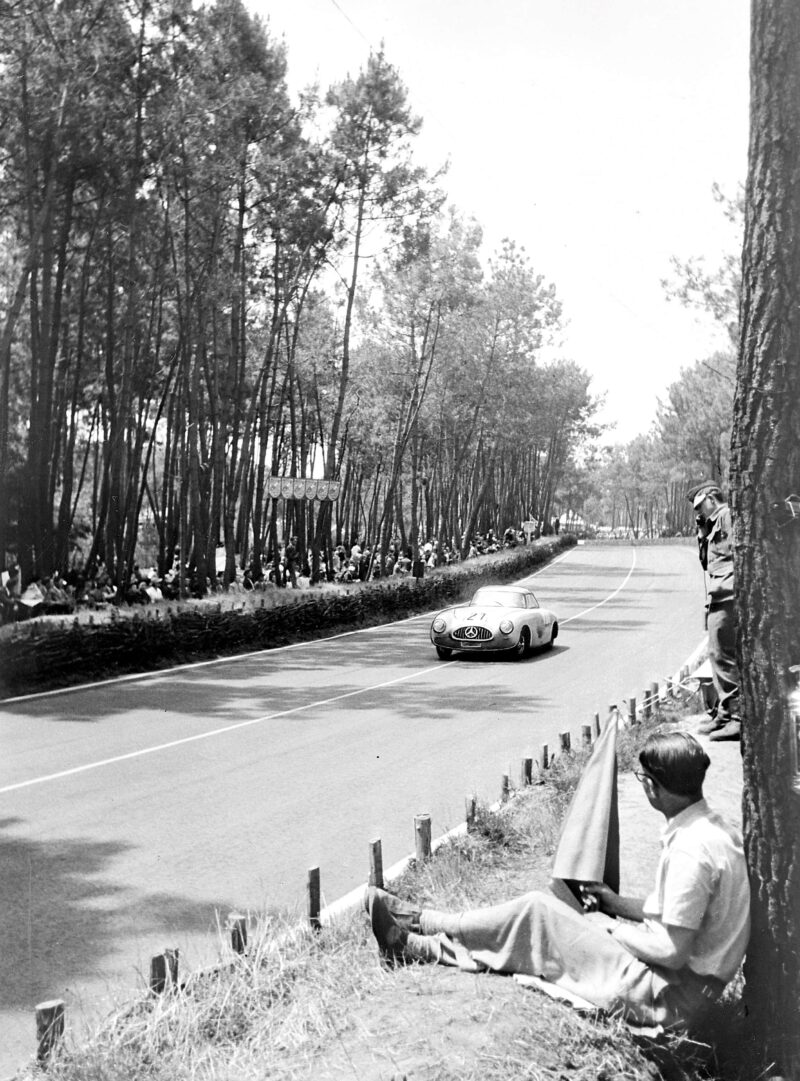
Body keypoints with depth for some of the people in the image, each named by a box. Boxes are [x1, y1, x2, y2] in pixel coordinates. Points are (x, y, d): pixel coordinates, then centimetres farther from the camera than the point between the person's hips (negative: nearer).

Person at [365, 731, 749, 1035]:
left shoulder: (690, 851, -26)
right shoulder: (710, 827, 5)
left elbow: (673, 950, -25)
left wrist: (610, 927, -10)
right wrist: (617, 904, 8)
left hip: (671, 998, -9)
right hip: (686, 989, 9)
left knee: (536, 912, -7)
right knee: (542, 915, 7)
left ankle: (419, 921, 10)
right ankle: (416, 946, 15)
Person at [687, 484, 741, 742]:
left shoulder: (728, 516, -7)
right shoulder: (714, 524, 23)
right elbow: (706, 561, 22)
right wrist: (702, 533, 13)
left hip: (726, 597, -10)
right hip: (718, 600, 10)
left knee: (724, 656, -9)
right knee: (718, 655, 15)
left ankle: (738, 717, -7)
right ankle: (725, 713, 23)